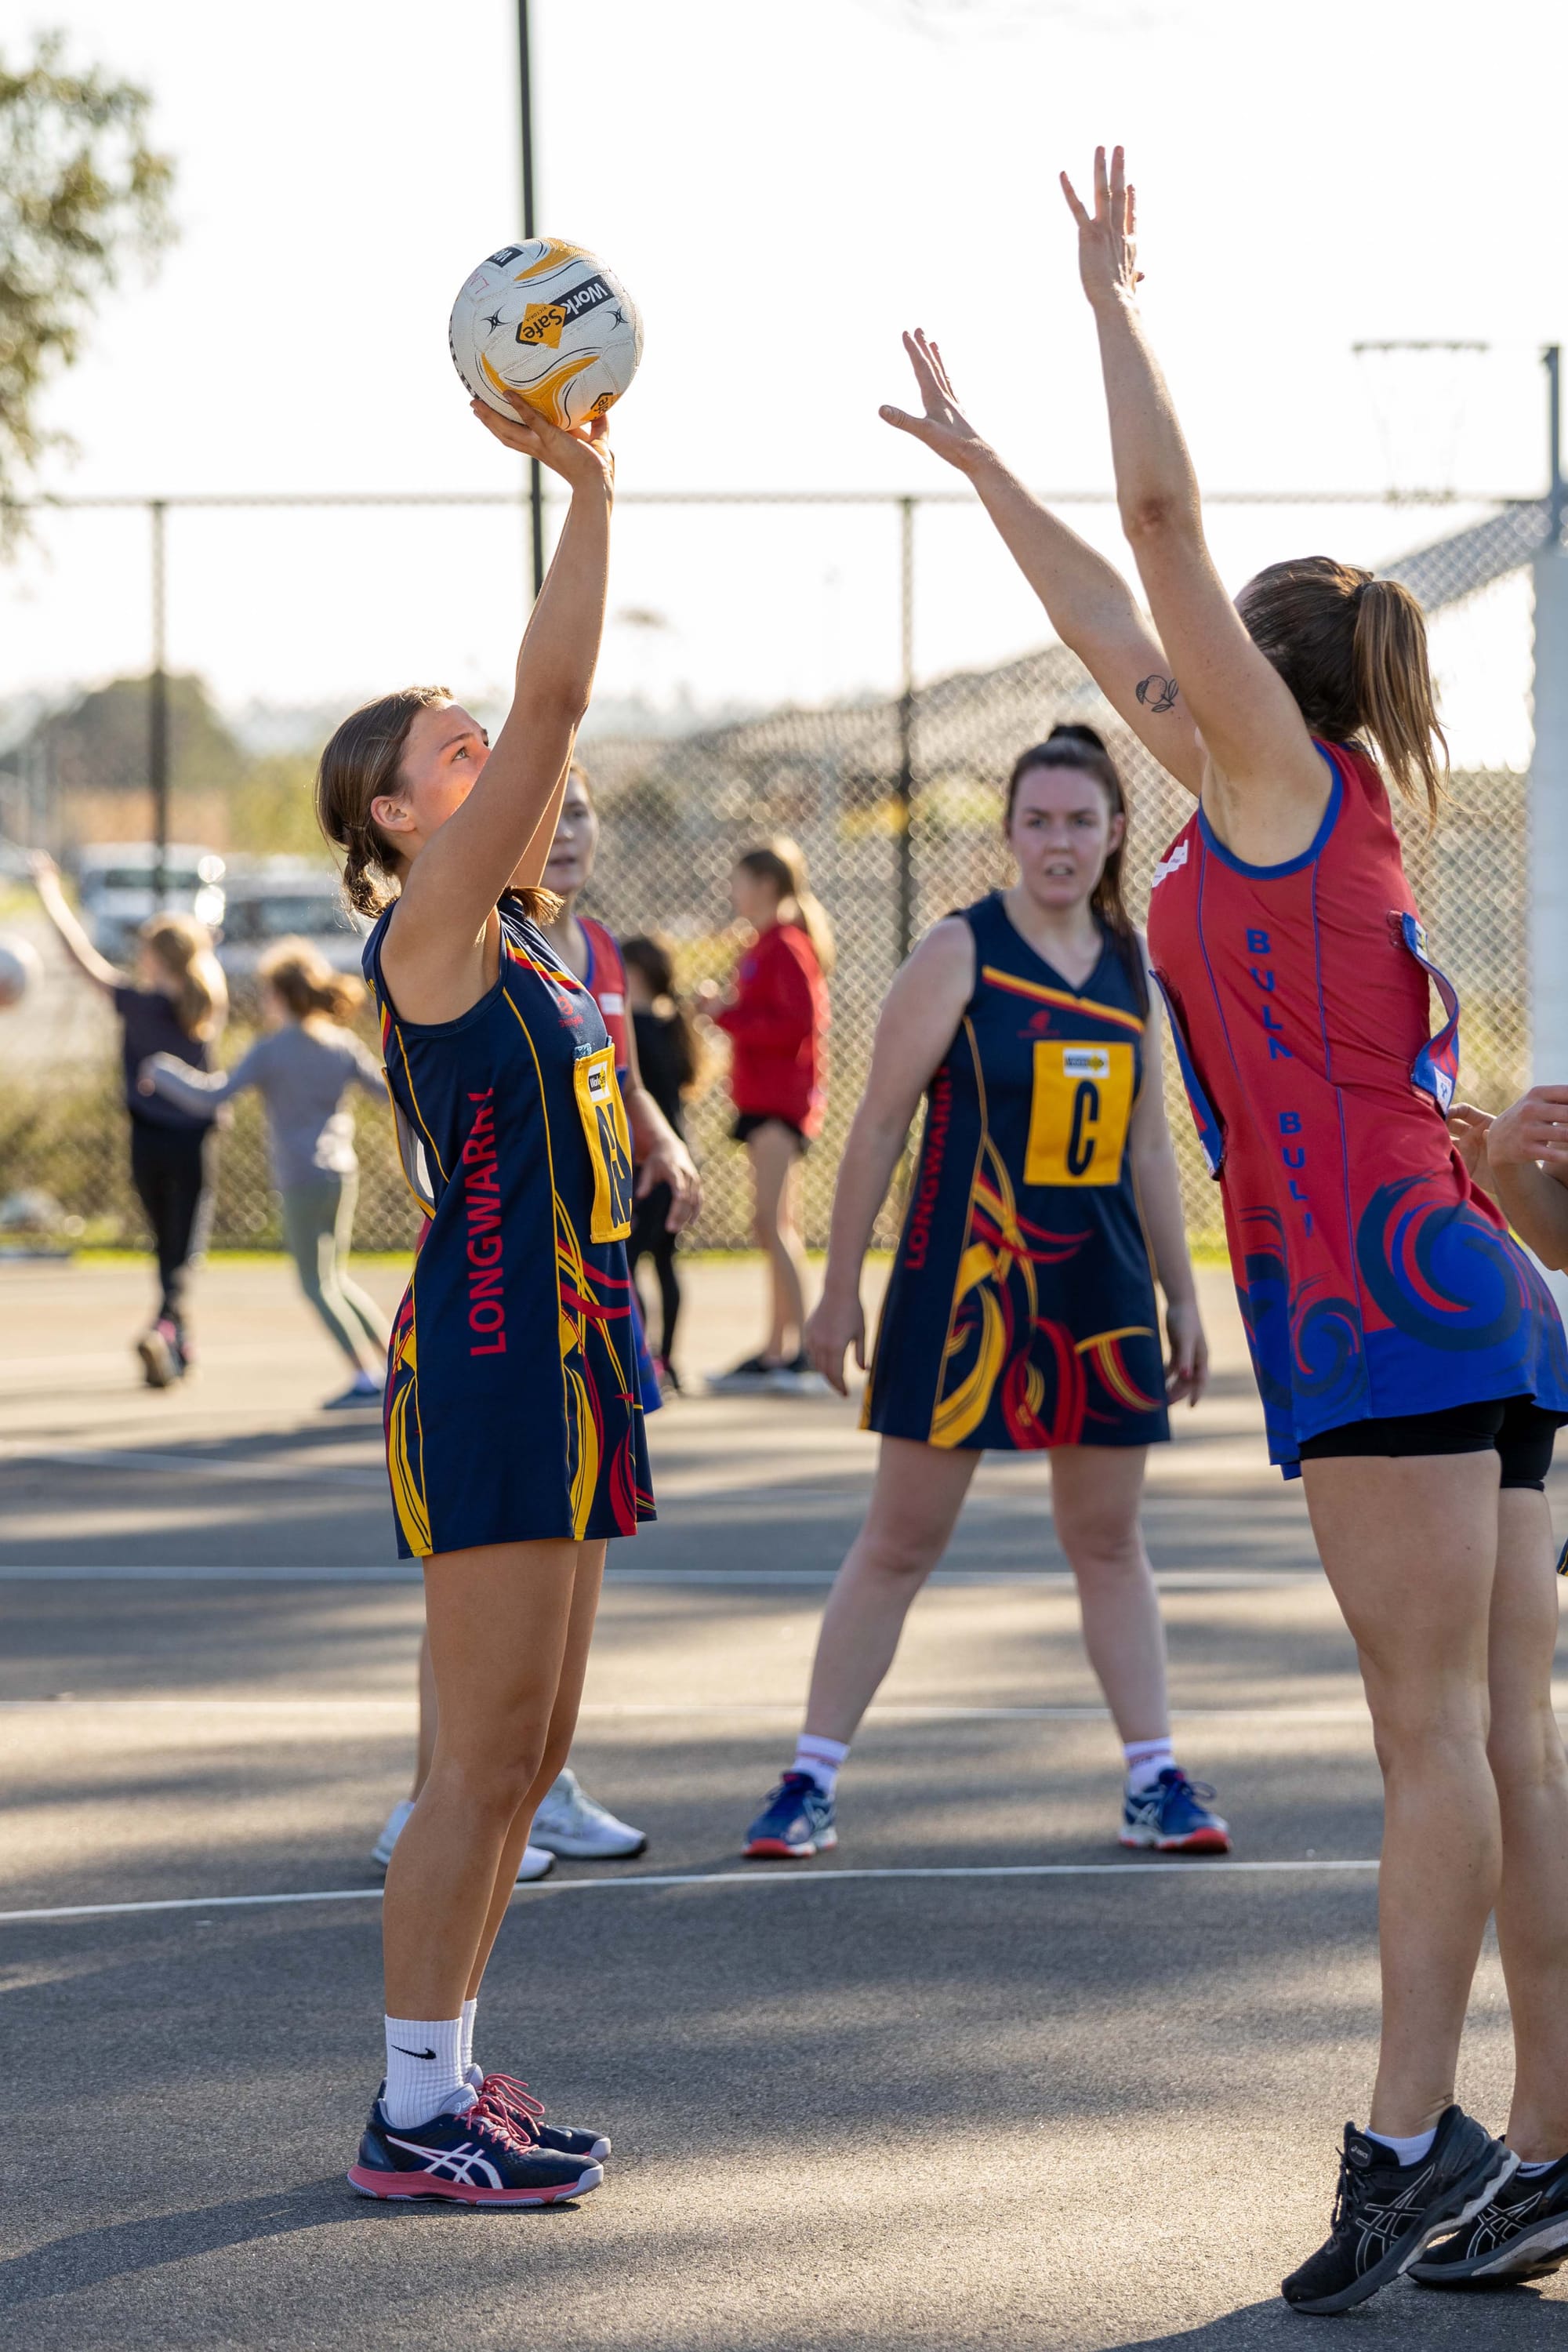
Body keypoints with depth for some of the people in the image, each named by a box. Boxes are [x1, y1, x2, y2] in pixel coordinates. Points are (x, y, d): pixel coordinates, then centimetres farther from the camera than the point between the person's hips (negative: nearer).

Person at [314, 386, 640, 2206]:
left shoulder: (507, 928, 13)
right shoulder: (430, 932, -9)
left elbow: (555, 717, 12)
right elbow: (549, 707, -16)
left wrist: (580, 485, 10)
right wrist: (586, 491, -16)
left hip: (565, 1357, 9)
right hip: (491, 1362, -9)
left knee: (522, 1758, 12)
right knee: (487, 1758, -6)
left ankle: (444, 2076, 18)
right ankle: (414, 2114, -1)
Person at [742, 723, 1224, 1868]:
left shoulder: (1133, 961, 8)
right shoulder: (961, 952, -7)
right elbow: (879, 1123, -6)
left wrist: (1183, 1298, 13)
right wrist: (840, 1291, -8)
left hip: (1099, 1290, 4)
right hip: (962, 1284, -4)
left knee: (1110, 1539, 9)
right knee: (900, 1539, 0)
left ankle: (1156, 1783, 14)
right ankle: (810, 1783, 6)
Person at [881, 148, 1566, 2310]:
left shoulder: (1294, 775, 0)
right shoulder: (1256, 805, 21)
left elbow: (1163, 516, -5)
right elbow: (1107, 608, 32)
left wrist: (1116, 295, 4)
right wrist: (971, 457, 40)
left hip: (1382, 1290, -9)